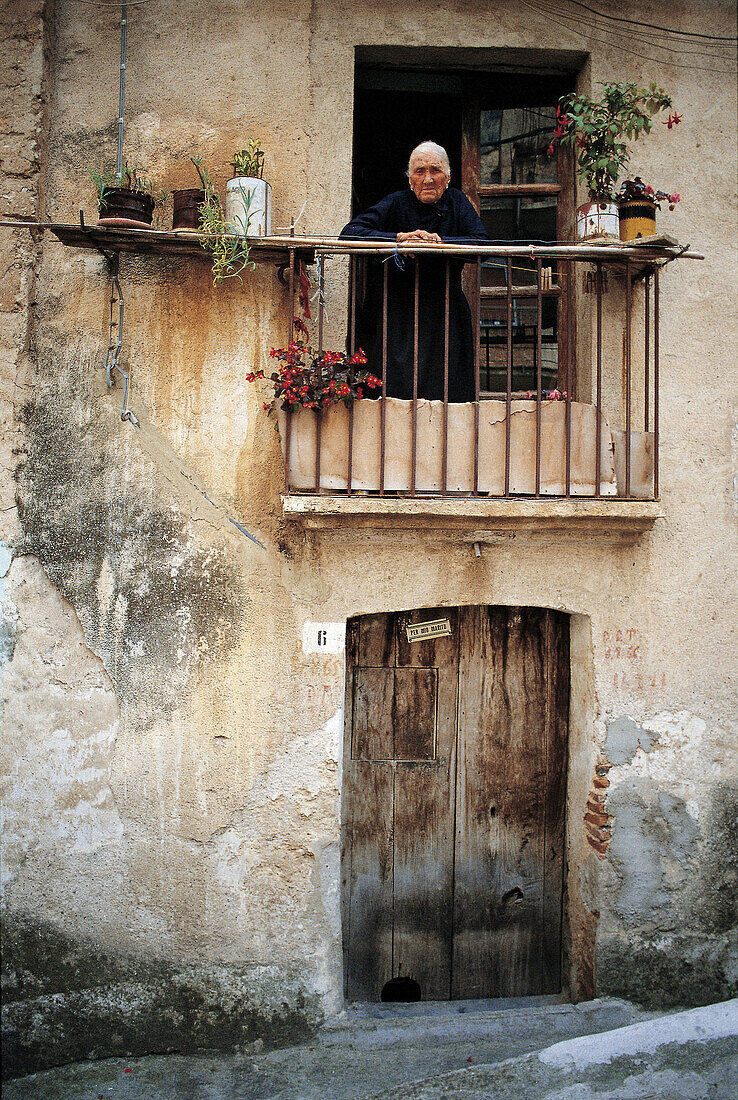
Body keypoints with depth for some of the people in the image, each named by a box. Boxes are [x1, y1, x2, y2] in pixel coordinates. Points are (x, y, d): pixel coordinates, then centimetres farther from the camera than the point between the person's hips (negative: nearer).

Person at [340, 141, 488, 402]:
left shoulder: (457, 202, 7)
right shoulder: (396, 203, 0)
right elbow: (349, 233, -10)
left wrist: (435, 241, -18)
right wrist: (400, 238, -21)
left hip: (444, 319, 2)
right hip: (394, 314, -2)